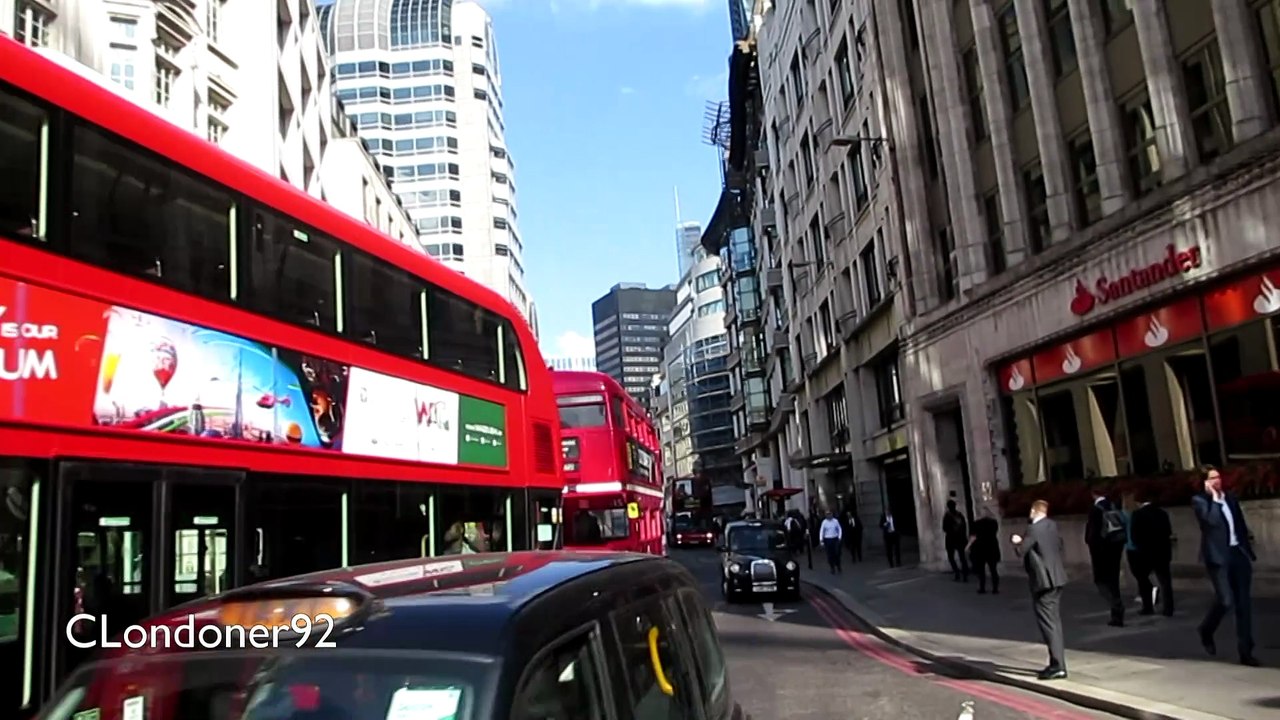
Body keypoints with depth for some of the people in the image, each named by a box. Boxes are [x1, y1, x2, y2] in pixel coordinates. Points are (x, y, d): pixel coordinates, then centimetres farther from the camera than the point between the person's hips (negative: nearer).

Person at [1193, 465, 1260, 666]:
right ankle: (1206, 631, 17)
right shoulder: (1199, 500, -4)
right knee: (1226, 601, -13)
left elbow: (1241, 525, 17)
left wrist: (1248, 550, 12)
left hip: (1238, 553, 6)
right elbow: (1212, 520, -22)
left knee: (1244, 603, 4)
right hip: (1218, 557, -6)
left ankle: (1246, 652, 10)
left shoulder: (1230, 497, 13)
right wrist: (1214, 497, -13)